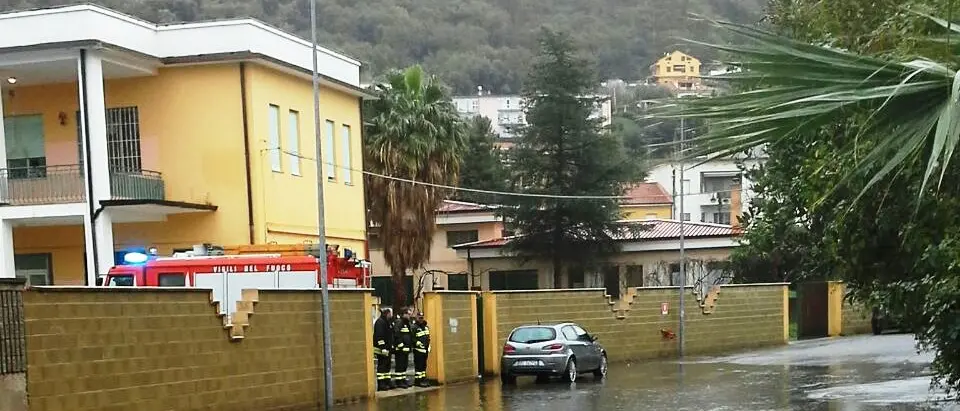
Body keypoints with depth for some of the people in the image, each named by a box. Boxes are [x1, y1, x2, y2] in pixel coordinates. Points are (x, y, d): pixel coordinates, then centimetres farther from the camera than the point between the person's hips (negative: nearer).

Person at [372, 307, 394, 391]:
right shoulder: (380, 322, -15)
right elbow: (379, 336, -22)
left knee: (387, 365, 13)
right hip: (381, 349, -10)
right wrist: (383, 348, -24)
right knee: (381, 366, -7)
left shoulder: (387, 322, 16)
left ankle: (387, 381, 20)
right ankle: (381, 384, -5)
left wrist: (391, 346, 21)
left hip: (387, 348, 10)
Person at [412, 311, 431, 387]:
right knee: (418, 365, -7)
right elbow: (412, 338, -17)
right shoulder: (414, 327, -11)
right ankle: (417, 380, -4)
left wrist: (428, 346, 16)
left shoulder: (426, 327, 16)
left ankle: (423, 379, 20)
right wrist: (417, 343, -23)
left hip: (425, 349, 8)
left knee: (424, 365, 13)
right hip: (418, 350, -8)